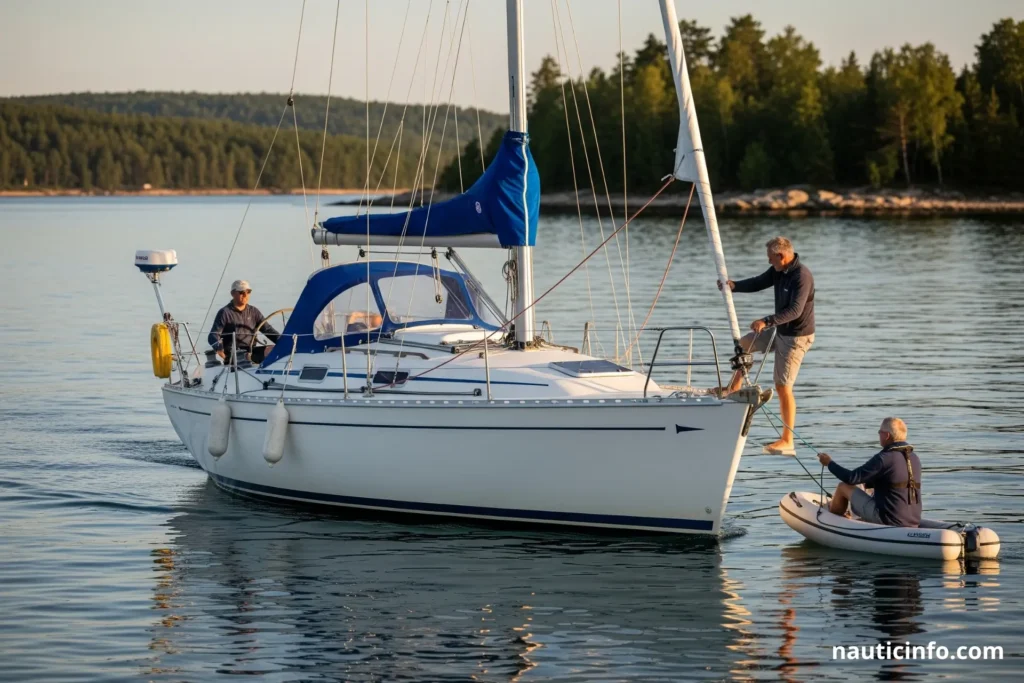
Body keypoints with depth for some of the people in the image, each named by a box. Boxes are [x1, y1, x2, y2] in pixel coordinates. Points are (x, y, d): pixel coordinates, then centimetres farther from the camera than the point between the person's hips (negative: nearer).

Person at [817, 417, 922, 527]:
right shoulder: (915, 459, 6)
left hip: (887, 520, -8)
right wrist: (867, 482, 27)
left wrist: (829, 463, 2)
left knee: (843, 487, 8)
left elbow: (851, 478, -13)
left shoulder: (884, 458, -18)